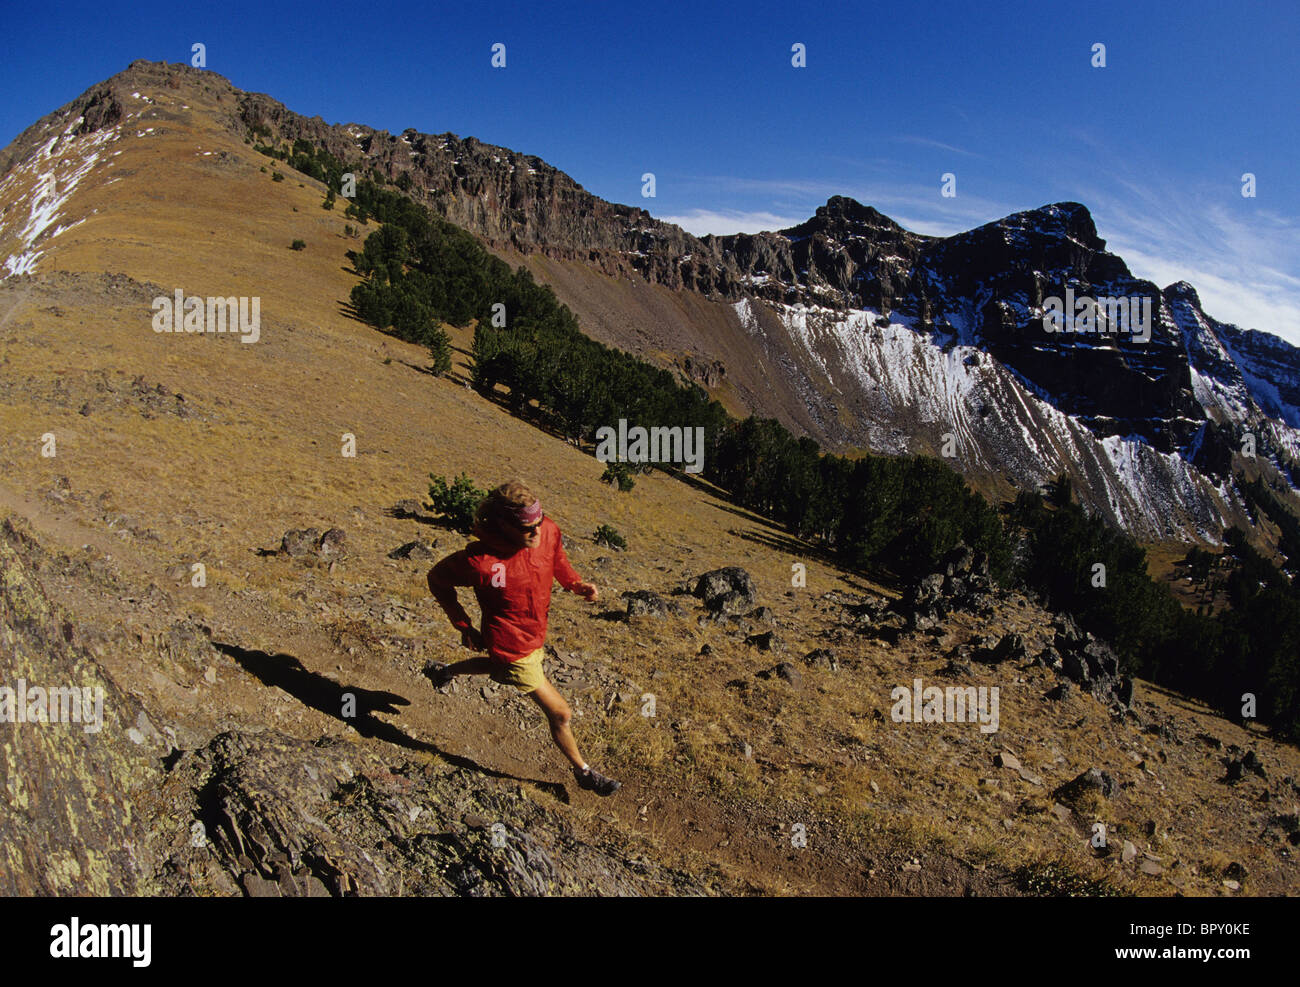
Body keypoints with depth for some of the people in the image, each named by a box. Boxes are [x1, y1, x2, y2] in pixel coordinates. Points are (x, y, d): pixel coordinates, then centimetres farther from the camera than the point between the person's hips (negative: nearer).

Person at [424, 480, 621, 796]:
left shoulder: (549, 531, -19)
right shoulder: (480, 561, -34)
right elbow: (437, 579, -15)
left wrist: (575, 582, -13)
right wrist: (464, 625, -11)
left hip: (536, 635, 7)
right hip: (512, 647, -7)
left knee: (500, 669, 39)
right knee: (560, 713, 3)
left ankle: (443, 671, 64)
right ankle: (583, 772, 29)